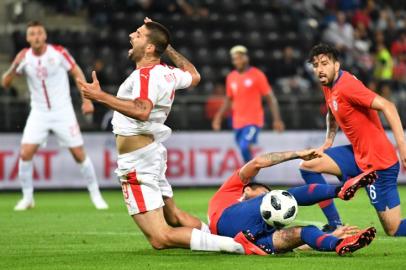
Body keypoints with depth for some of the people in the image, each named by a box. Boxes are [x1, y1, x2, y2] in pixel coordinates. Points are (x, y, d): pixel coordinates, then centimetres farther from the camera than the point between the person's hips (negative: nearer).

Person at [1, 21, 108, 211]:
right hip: (39, 113, 2)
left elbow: (77, 73, 1)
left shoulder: (58, 52, -10)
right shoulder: (24, 57, -4)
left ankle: (95, 195, 14)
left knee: (79, 154, -2)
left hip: (63, 111, -2)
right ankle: (27, 197, 4)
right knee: (25, 153, -12)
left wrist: (87, 99, -6)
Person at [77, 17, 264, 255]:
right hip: (152, 152, 9)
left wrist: (101, 97, -42)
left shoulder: (146, 75, -20)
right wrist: (166, 46, 26)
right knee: (175, 217, 28)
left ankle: (235, 245, -18)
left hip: (137, 161, -9)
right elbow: (194, 76, 27)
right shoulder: (167, 73, 5)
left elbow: (142, 111, -40)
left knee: (161, 239, -13)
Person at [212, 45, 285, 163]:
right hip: (238, 121, 6)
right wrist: (219, 117, 10)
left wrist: (277, 120, -11)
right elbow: (228, 100, 21)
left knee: (244, 147, -22)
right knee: (243, 149, 9)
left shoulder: (257, 75, -6)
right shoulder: (231, 77, 8)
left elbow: (271, 98, -5)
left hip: (253, 121, -6)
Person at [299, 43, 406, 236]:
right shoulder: (328, 85, 8)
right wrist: (328, 143, 14)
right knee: (308, 166, 7)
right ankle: (335, 226, 10)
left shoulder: (346, 86, -20)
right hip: (357, 154, 9)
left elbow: (386, 106, -29)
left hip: (379, 162, -9)